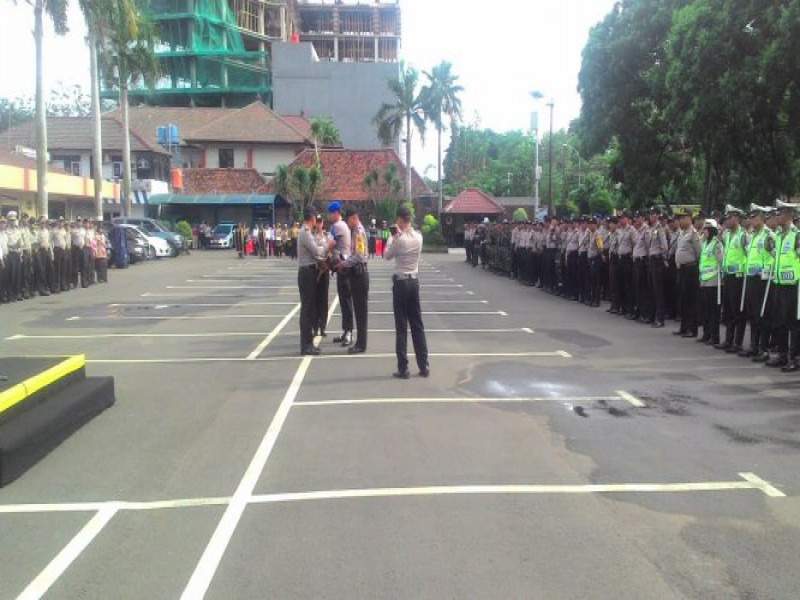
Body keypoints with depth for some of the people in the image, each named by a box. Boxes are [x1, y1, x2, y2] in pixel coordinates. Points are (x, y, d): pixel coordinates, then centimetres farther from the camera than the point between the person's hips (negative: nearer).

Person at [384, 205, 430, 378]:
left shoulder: (398, 239, -14)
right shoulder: (418, 237, 2)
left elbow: (387, 256, 1)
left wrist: (390, 239, 15)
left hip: (401, 282, -5)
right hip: (414, 281, 5)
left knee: (401, 326, -1)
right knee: (418, 325, 11)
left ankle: (403, 369, 1)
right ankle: (424, 366, 12)